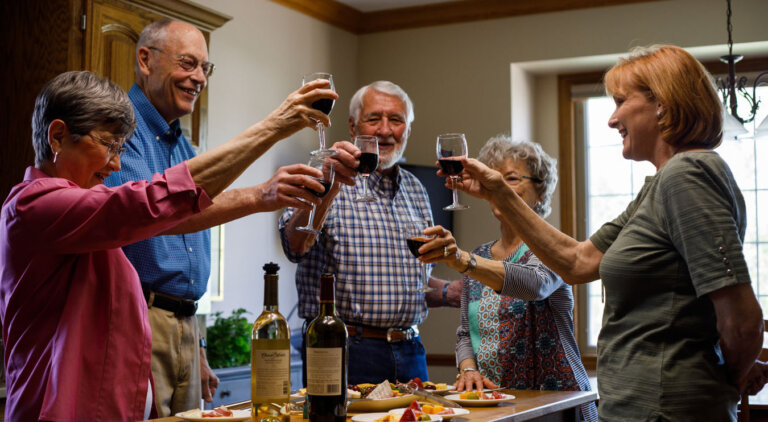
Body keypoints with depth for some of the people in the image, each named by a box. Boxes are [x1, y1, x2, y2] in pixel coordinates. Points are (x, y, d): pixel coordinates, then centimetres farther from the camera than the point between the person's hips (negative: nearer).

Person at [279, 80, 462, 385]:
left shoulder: (414, 189, 14)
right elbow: (296, 246, -25)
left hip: (409, 353, 6)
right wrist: (331, 183, -36)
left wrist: (450, 293, 5)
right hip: (344, 350, -5)